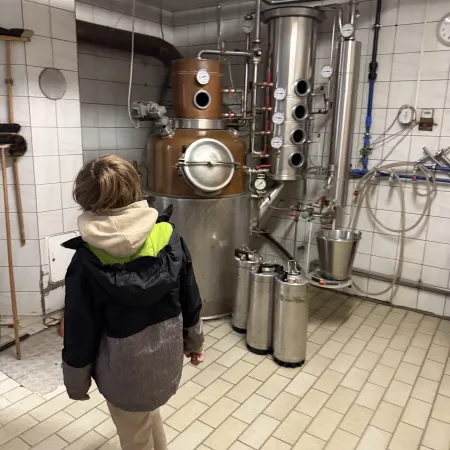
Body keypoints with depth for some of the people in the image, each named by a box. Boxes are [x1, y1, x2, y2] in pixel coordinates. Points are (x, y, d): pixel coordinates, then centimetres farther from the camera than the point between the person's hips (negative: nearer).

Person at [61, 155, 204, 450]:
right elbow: (190, 297, -2)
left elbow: (80, 329, -13)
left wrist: (76, 380, 3)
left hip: (124, 365, -4)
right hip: (167, 351, 4)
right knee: (148, 412, 33)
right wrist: (194, 340, 14)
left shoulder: (88, 259, -22)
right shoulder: (169, 236, -13)